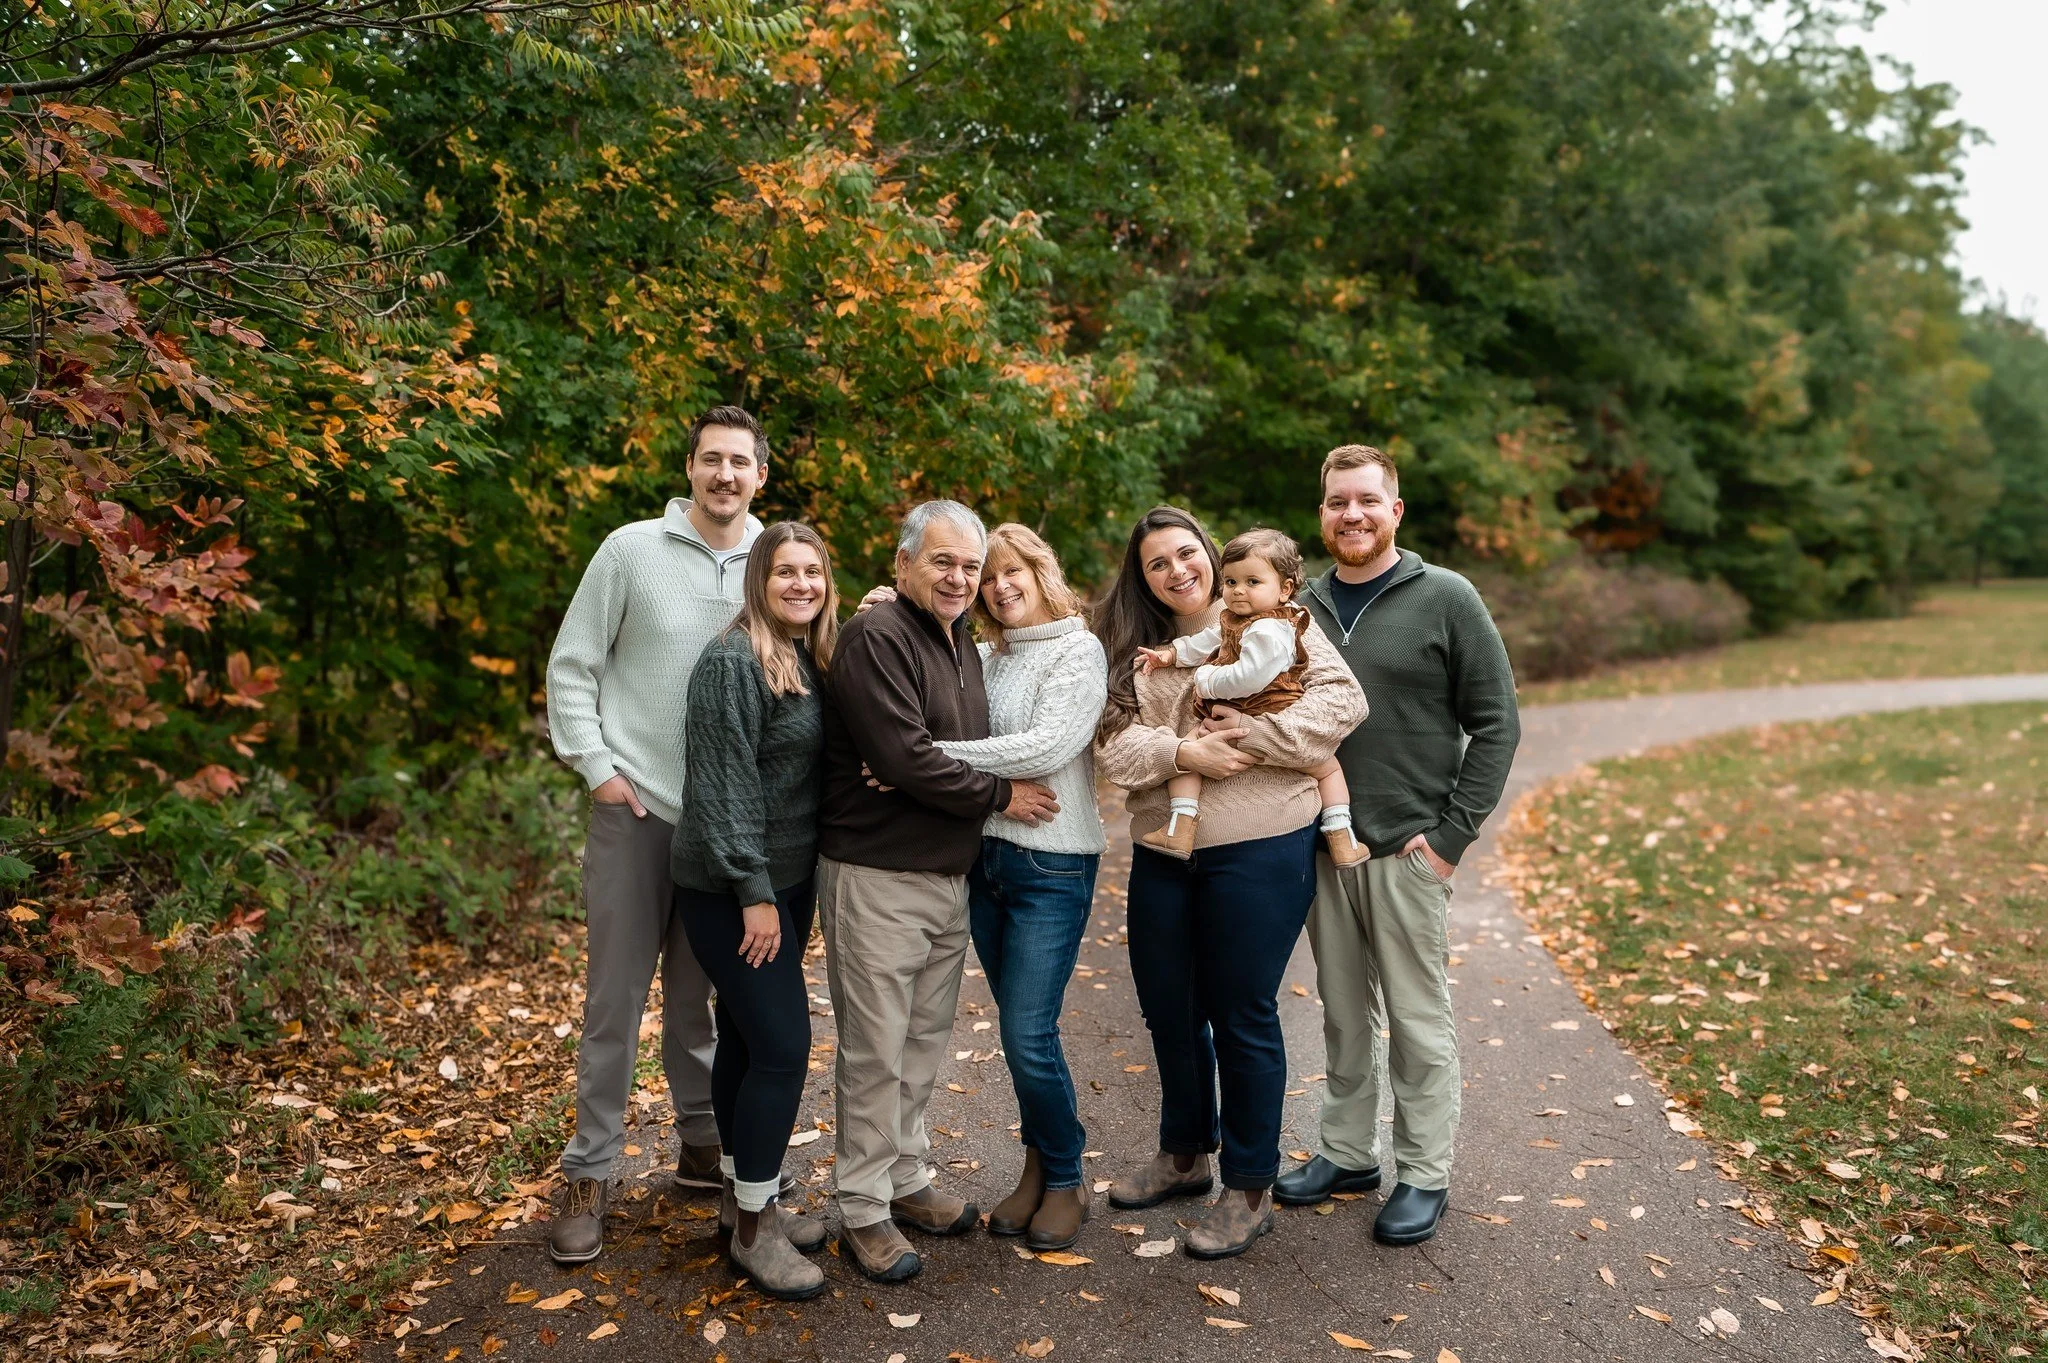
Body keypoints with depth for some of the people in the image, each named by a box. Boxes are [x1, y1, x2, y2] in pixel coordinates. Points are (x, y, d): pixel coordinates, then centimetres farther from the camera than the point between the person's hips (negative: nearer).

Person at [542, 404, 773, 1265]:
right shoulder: (631, 550, -4)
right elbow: (571, 668, -1)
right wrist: (597, 766, -8)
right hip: (636, 809, -2)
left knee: (699, 990, 15)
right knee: (616, 995, 4)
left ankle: (702, 1143, 31)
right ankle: (590, 1172, 17)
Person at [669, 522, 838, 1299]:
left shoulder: (810, 660, 9)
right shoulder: (734, 662, -16)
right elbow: (724, 785, -19)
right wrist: (755, 893, -19)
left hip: (784, 882, 8)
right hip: (731, 888, -8)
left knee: (746, 1037, 16)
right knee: (782, 1045, -8)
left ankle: (744, 1198, 28)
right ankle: (753, 1229, 6)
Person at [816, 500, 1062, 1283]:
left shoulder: (962, 644, 14)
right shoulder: (876, 637, -14)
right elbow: (905, 756, -21)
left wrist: (918, 772, 0)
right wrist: (998, 796, -11)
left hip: (950, 876, 8)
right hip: (877, 877, -8)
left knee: (925, 1043, 16)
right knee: (876, 1051, 1)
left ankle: (907, 1181, 31)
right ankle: (864, 1212, 15)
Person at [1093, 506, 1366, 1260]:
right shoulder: (1136, 651, 12)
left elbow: (1341, 697, -10)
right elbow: (1114, 742, 0)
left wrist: (1263, 736, -22)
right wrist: (1182, 752, -17)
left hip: (1259, 852, -5)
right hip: (1161, 855, 6)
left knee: (1243, 1018, 3)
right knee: (1168, 1009, 17)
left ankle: (1251, 1190, 20)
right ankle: (1184, 1154, 39)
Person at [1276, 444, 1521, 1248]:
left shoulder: (1445, 600, -5)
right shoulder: (1306, 607, 8)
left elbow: (1496, 723, -6)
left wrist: (1453, 834, -11)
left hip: (1408, 850, -4)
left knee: (1417, 1020, 5)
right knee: (1343, 1014, 15)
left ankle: (1425, 1176, 19)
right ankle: (1348, 1152, 29)